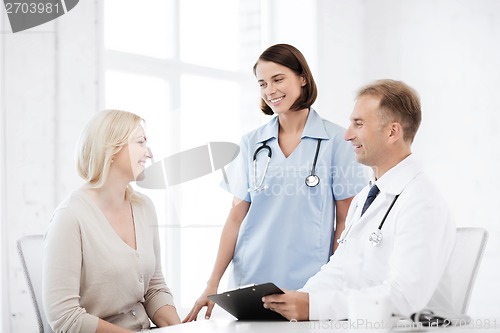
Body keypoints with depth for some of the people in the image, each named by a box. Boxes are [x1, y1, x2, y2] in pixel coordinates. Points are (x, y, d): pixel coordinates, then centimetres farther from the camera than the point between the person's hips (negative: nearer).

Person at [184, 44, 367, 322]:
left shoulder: (337, 140, -2)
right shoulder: (252, 144, 7)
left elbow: (345, 219, -1)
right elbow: (236, 217, 5)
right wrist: (213, 283, -1)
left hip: (308, 284, -3)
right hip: (250, 279, 3)